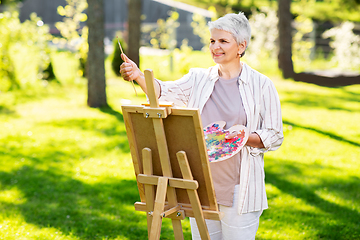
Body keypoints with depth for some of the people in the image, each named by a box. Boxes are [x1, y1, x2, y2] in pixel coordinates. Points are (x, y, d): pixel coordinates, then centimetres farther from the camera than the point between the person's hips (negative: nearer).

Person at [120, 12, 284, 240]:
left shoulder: (262, 85, -2)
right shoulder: (199, 79, 8)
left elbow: (274, 136, -3)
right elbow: (164, 92, -7)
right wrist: (138, 75, -26)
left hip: (240, 189, -3)